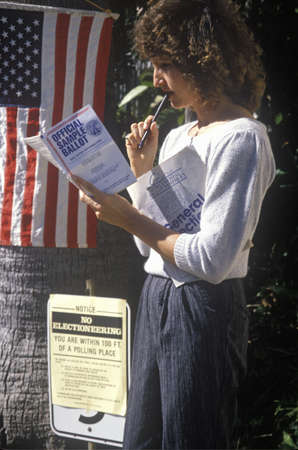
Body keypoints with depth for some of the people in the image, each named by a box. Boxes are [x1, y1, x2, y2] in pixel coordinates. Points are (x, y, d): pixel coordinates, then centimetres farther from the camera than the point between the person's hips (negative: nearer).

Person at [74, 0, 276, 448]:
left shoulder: (241, 139, -14)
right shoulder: (177, 136, 12)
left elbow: (212, 259, -21)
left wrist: (130, 219, -14)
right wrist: (141, 171, 6)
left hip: (203, 309, -8)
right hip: (156, 299, 8)